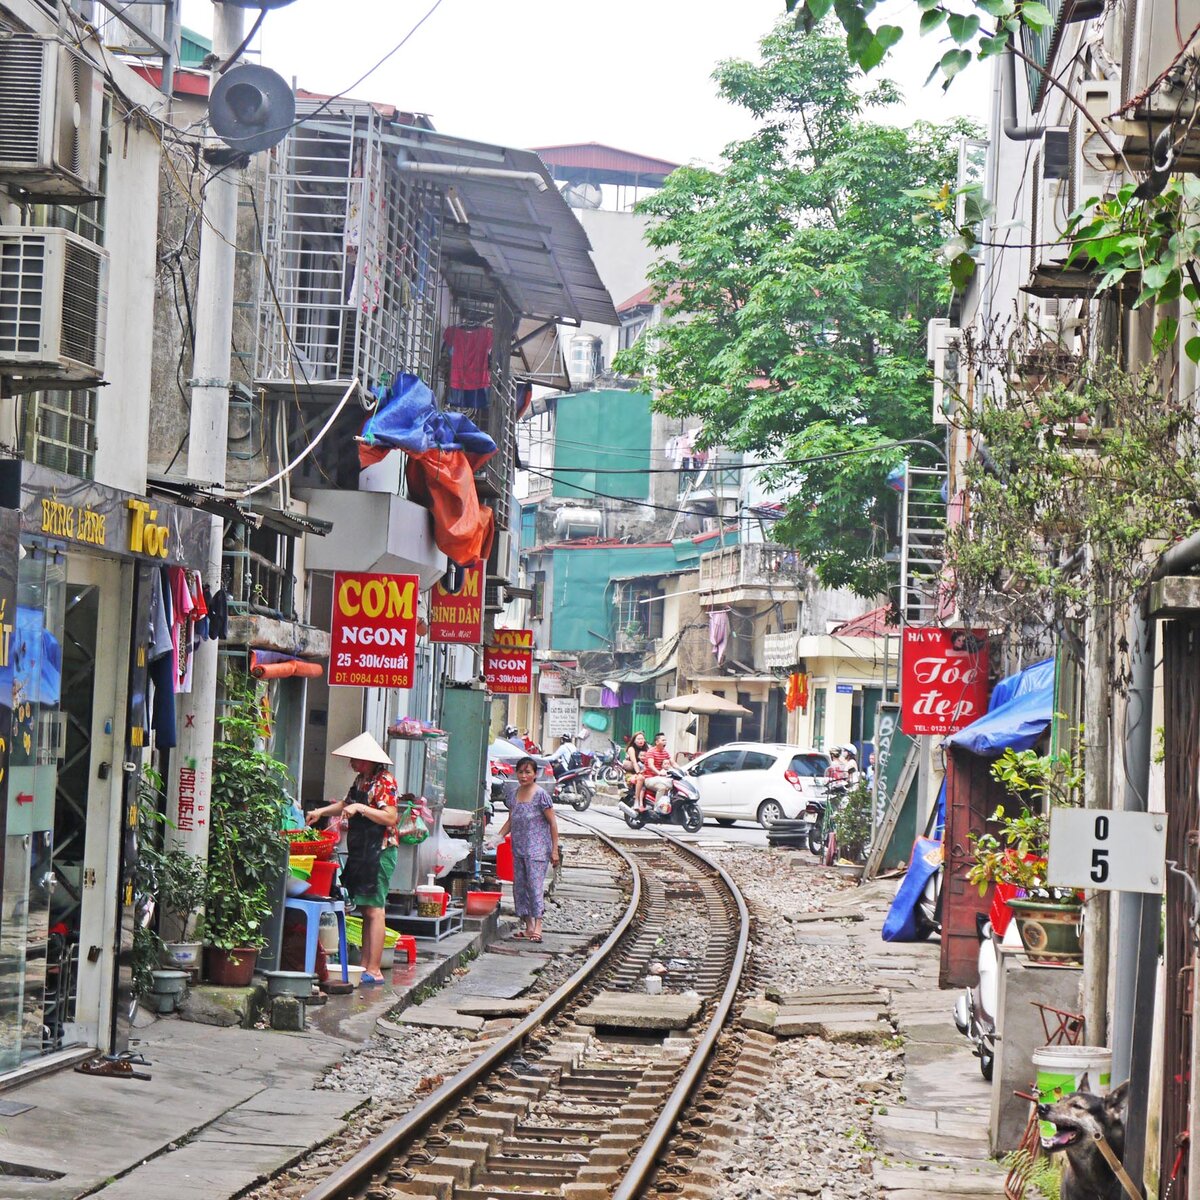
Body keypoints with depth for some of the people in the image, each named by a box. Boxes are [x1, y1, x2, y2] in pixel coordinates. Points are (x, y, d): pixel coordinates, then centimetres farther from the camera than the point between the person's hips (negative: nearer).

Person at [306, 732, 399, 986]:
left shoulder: (385, 781, -12)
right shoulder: (361, 780, 15)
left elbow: (391, 817, -20)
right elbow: (346, 804, 31)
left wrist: (360, 808, -23)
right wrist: (321, 811, 19)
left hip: (380, 850, -9)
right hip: (361, 850, 9)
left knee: (374, 909, -9)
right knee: (365, 909, 10)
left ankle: (374, 970, -9)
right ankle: (365, 965, 13)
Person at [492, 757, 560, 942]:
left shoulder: (540, 795, -8)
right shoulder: (514, 795, 10)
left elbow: (552, 822, -6)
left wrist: (554, 850, -9)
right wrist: (497, 836, 4)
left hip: (537, 849, -7)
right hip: (518, 849, 7)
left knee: (535, 885, -13)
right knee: (520, 886, 6)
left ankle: (537, 926, -14)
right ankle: (529, 926, 13)